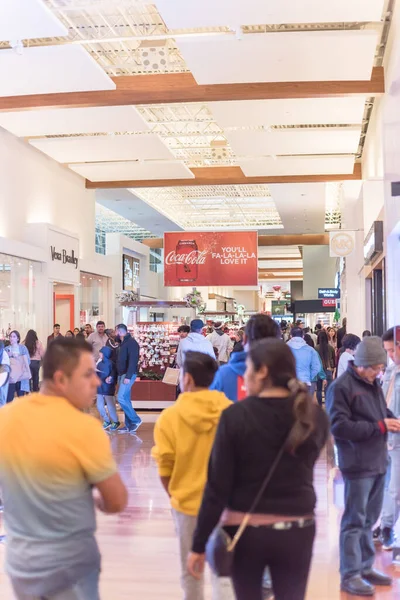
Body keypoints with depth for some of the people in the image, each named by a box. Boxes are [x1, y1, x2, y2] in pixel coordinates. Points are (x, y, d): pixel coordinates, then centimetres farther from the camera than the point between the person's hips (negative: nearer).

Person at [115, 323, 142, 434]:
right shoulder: (123, 343, 17)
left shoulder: (131, 342, -11)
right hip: (121, 374, 9)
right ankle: (129, 425, 11)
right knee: (125, 399, 7)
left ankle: (136, 420, -4)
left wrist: (128, 376, -24)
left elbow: (133, 360, -19)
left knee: (121, 398, -15)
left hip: (128, 374, -9)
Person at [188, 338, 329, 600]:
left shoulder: (236, 415, -14)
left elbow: (217, 486, -13)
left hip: (245, 529, -2)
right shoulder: (316, 416, -4)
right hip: (297, 529, 2)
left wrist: (199, 544, -5)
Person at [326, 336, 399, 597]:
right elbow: (339, 427, -19)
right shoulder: (341, 387, -14)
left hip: (379, 462, 8)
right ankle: (350, 575, 11)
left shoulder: (373, 385, 12)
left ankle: (365, 567, 28)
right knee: (354, 522, 1)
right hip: (358, 465, -8)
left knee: (369, 520, 16)